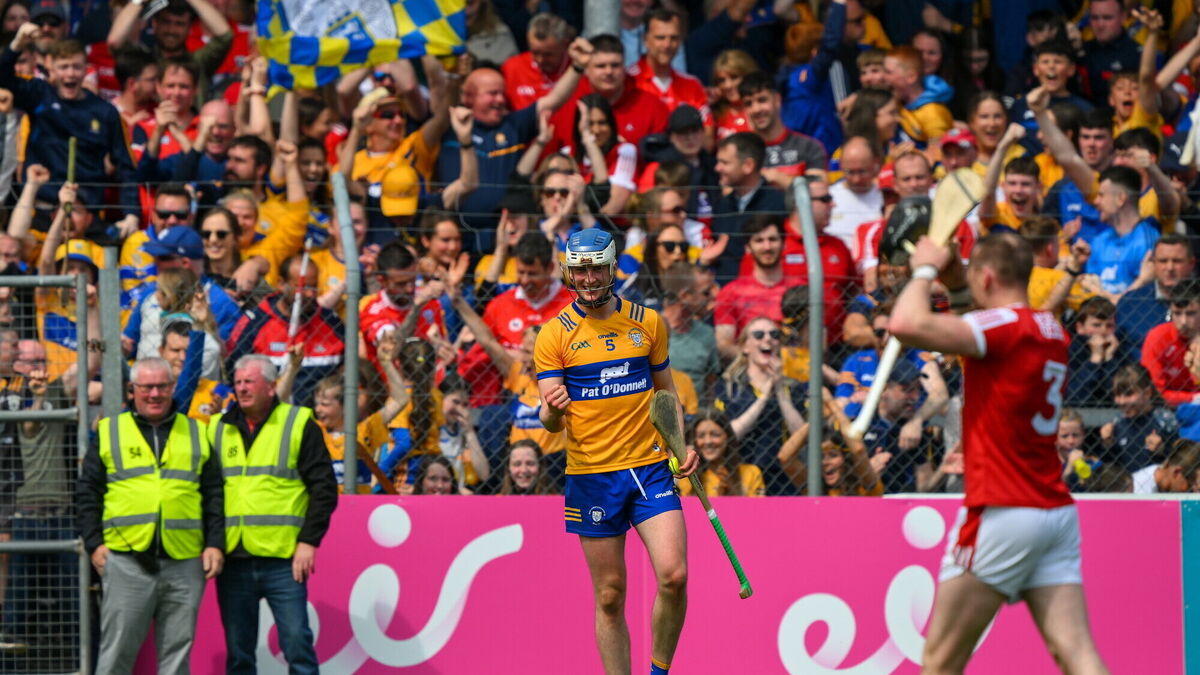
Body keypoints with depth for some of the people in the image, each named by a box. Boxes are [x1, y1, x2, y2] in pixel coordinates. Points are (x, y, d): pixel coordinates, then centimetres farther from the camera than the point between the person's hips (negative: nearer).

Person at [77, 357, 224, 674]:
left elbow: (214, 494, 13)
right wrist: (94, 544, -2)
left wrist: (215, 543, 2)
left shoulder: (196, 434, 14)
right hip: (125, 561, -2)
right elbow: (88, 492, 8)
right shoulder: (109, 433, 10)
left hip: (184, 564, 2)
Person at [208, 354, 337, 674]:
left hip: (283, 559, -4)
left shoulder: (299, 425, 3)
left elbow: (323, 488, 0)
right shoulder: (218, 428, 14)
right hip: (232, 560, 4)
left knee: (297, 644, -6)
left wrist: (309, 541, -9)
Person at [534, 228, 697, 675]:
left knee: (673, 575, -16)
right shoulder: (554, 335, -1)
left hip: (652, 467, 1)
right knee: (610, 595, 1)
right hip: (592, 475, -1)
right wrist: (553, 410, -29)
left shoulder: (648, 323, 7)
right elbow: (551, 421, -5)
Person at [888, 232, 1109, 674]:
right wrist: (953, 275, 21)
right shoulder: (1050, 331, 13)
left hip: (1001, 512, -8)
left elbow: (907, 325, -23)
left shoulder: (1005, 326, -12)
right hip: (1057, 511, 8)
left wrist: (925, 269, -5)